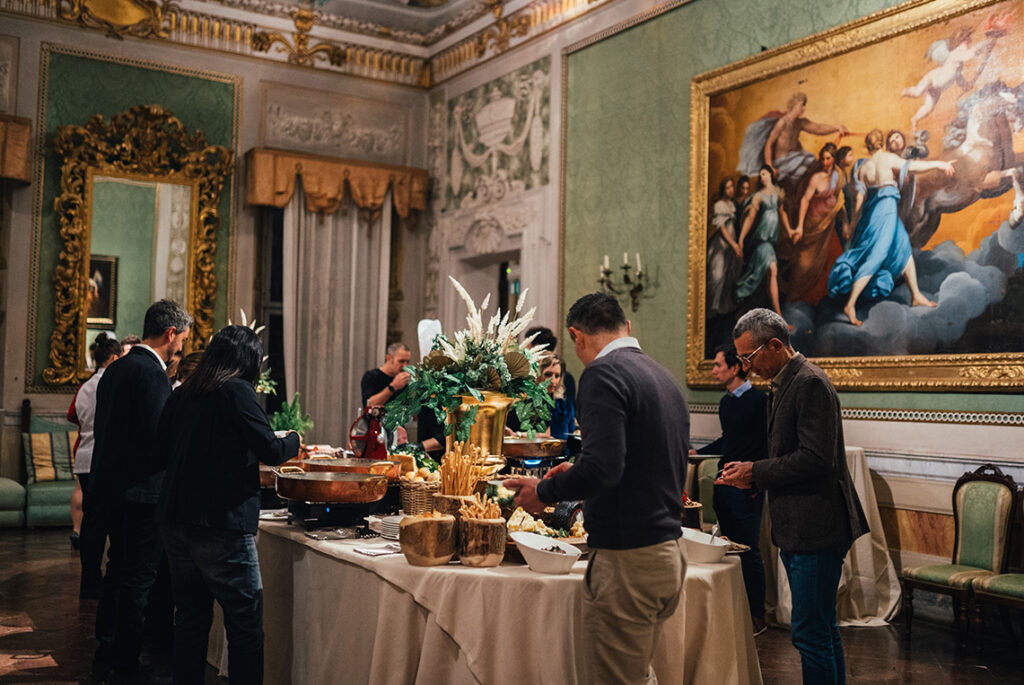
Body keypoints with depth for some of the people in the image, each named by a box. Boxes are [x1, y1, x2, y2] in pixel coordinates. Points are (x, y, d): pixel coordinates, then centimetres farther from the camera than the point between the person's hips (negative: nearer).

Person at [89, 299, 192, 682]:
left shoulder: (116, 369, 11)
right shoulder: (152, 373, -18)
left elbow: (110, 428, 15)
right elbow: (159, 438, -23)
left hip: (110, 486, 10)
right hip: (141, 491, -10)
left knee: (118, 570, 20)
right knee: (138, 578, 1)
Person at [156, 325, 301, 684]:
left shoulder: (181, 394, 10)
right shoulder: (236, 391, -10)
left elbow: (161, 451, 19)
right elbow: (271, 451, -12)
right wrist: (293, 440, 8)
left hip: (176, 520, 7)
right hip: (221, 524, -7)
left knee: (190, 616, 17)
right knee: (246, 622, 0)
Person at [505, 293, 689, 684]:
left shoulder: (603, 373, -13)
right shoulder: (663, 377, 13)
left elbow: (602, 467, -25)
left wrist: (544, 492, -8)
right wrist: (578, 475, 24)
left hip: (627, 562, -9)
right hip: (671, 556, 9)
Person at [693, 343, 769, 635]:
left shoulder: (759, 400, -10)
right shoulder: (726, 402, 14)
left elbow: (768, 444, -13)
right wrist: (697, 453, 27)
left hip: (747, 487, -8)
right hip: (724, 482, 8)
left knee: (749, 551, -2)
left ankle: (757, 616, 9)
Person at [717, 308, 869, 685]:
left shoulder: (810, 383, -16)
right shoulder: (784, 384, 16)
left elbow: (816, 459, -22)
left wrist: (756, 472, -15)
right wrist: (751, 474, 6)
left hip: (817, 529, -10)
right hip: (797, 529, 10)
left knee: (811, 633, -6)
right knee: (823, 629, 18)